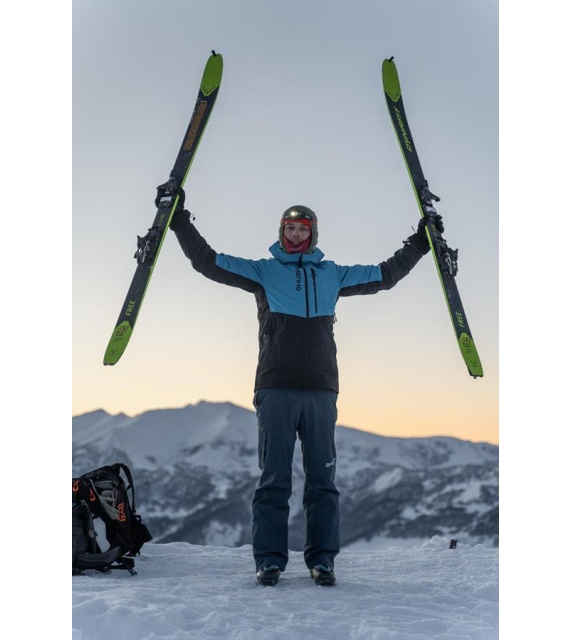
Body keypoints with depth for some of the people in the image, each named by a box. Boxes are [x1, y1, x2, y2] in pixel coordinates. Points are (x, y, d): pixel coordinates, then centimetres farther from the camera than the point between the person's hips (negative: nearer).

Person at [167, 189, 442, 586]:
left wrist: (419, 243, 27)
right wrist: (182, 223, 6)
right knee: (273, 479, -2)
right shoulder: (262, 271, 14)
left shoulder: (332, 274, 19)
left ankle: (322, 558, 9)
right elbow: (208, 262, 12)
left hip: (321, 390, 2)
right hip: (275, 389, -2)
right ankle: (270, 560, 4)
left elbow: (384, 275, 27)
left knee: (322, 479, 3)